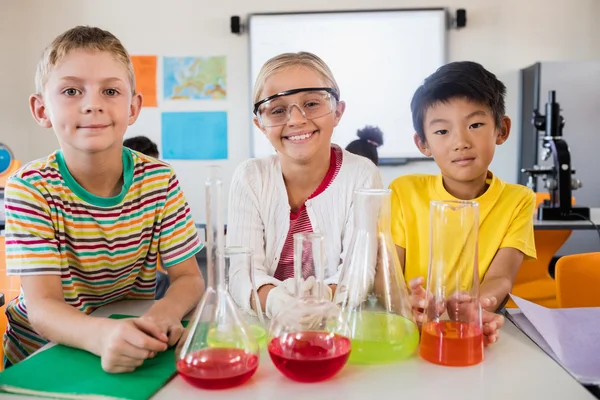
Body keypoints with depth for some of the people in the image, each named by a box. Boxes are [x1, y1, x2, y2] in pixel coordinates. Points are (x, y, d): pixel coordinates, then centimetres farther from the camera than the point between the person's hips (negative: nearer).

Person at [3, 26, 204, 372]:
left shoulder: (160, 180, -7)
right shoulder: (31, 189, -12)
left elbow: (189, 278, -7)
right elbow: (42, 305, -19)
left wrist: (163, 314, -29)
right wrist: (104, 335, -40)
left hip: (136, 353, 3)